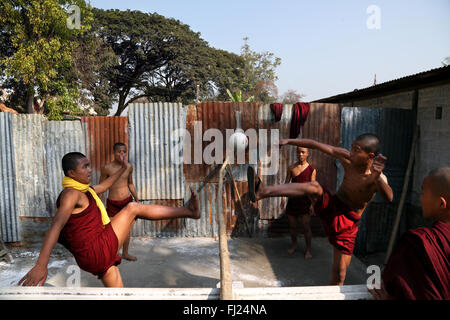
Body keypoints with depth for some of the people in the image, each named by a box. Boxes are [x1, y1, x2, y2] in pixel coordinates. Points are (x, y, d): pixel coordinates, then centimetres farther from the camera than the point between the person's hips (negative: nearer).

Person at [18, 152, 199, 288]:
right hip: (97, 252, -10)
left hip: (98, 259, 10)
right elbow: (56, 226, -26)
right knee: (133, 208, -6)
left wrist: (123, 168, 41)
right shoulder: (71, 194, -13)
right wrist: (41, 265, -37)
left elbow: (104, 186, 35)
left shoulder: (84, 190, 17)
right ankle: (187, 211, 2)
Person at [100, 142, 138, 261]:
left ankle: (125, 253, 30)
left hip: (127, 201, 4)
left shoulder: (129, 167, 1)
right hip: (112, 203, -4)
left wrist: (137, 199, 17)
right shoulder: (107, 168, -11)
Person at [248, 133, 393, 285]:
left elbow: (389, 197, -41)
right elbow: (317, 145, -3)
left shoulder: (377, 178, -19)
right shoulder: (348, 158, -7)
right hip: (331, 205, 3)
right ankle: (262, 191, -44)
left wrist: (377, 176, -59)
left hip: (347, 223, -2)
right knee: (314, 186, -28)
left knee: (339, 274, -5)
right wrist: (289, 141, -4)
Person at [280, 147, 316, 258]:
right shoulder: (291, 168, 3)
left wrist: (312, 203, -8)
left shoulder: (312, 170, -3)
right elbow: (286, 183, 6)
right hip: (292, 199, 3)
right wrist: (283, 198, -1)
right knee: (292, 225, 13)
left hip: (305, 200, -2)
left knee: (306, 227, 0)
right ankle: (294, 244, 34)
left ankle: (308, 250, 16)